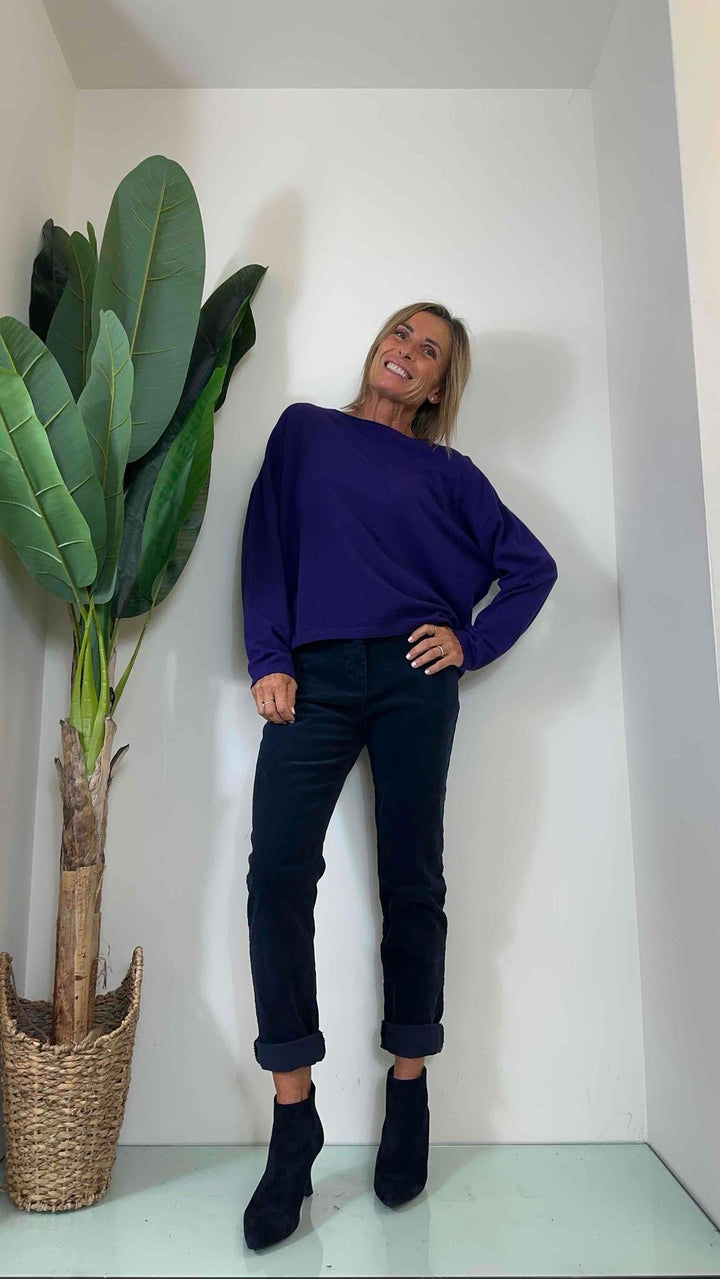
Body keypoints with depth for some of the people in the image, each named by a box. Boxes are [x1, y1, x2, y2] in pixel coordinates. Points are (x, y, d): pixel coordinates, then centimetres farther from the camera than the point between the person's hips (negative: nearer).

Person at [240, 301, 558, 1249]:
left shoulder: (446, 470, 16)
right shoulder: (305, 431, 17)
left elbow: (531, 566, 15)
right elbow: (267, 545, 7)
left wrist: (472, 644, 2)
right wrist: (268, 659, -4)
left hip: (412, 680, 1)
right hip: (315, 677, 0)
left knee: (411, 881, 3)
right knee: (278, 870, -14)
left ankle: (410, 1091, 21)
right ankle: (293, 1118, -1)